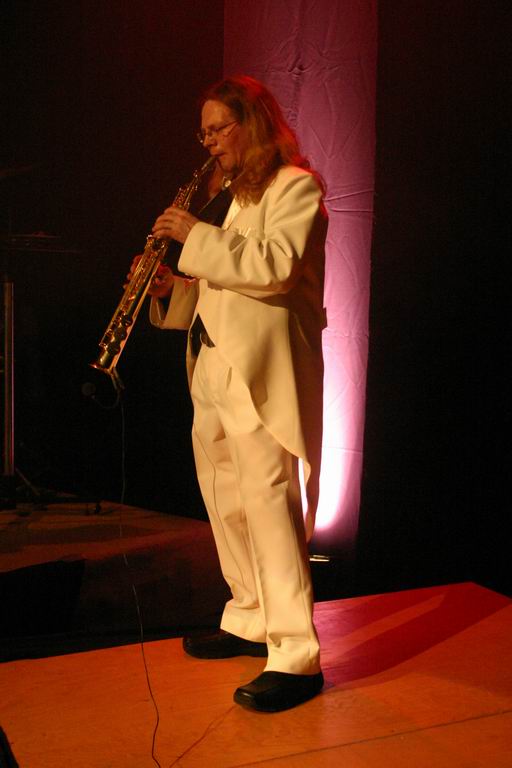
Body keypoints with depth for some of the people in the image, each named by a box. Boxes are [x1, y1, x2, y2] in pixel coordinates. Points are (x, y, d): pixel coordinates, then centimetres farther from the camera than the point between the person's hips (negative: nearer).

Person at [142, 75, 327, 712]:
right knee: (225, 503, 13)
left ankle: (295, 657, -6)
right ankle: (250, 622, 27)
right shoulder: (237, 196, 24)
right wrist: (172, 287, 6)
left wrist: (197, 236, -15)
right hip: (214, 363, 9)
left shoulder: (296, 186, -2)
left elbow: (276, 267, -19)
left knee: (268, 499, -12)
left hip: (260, 368, -9)